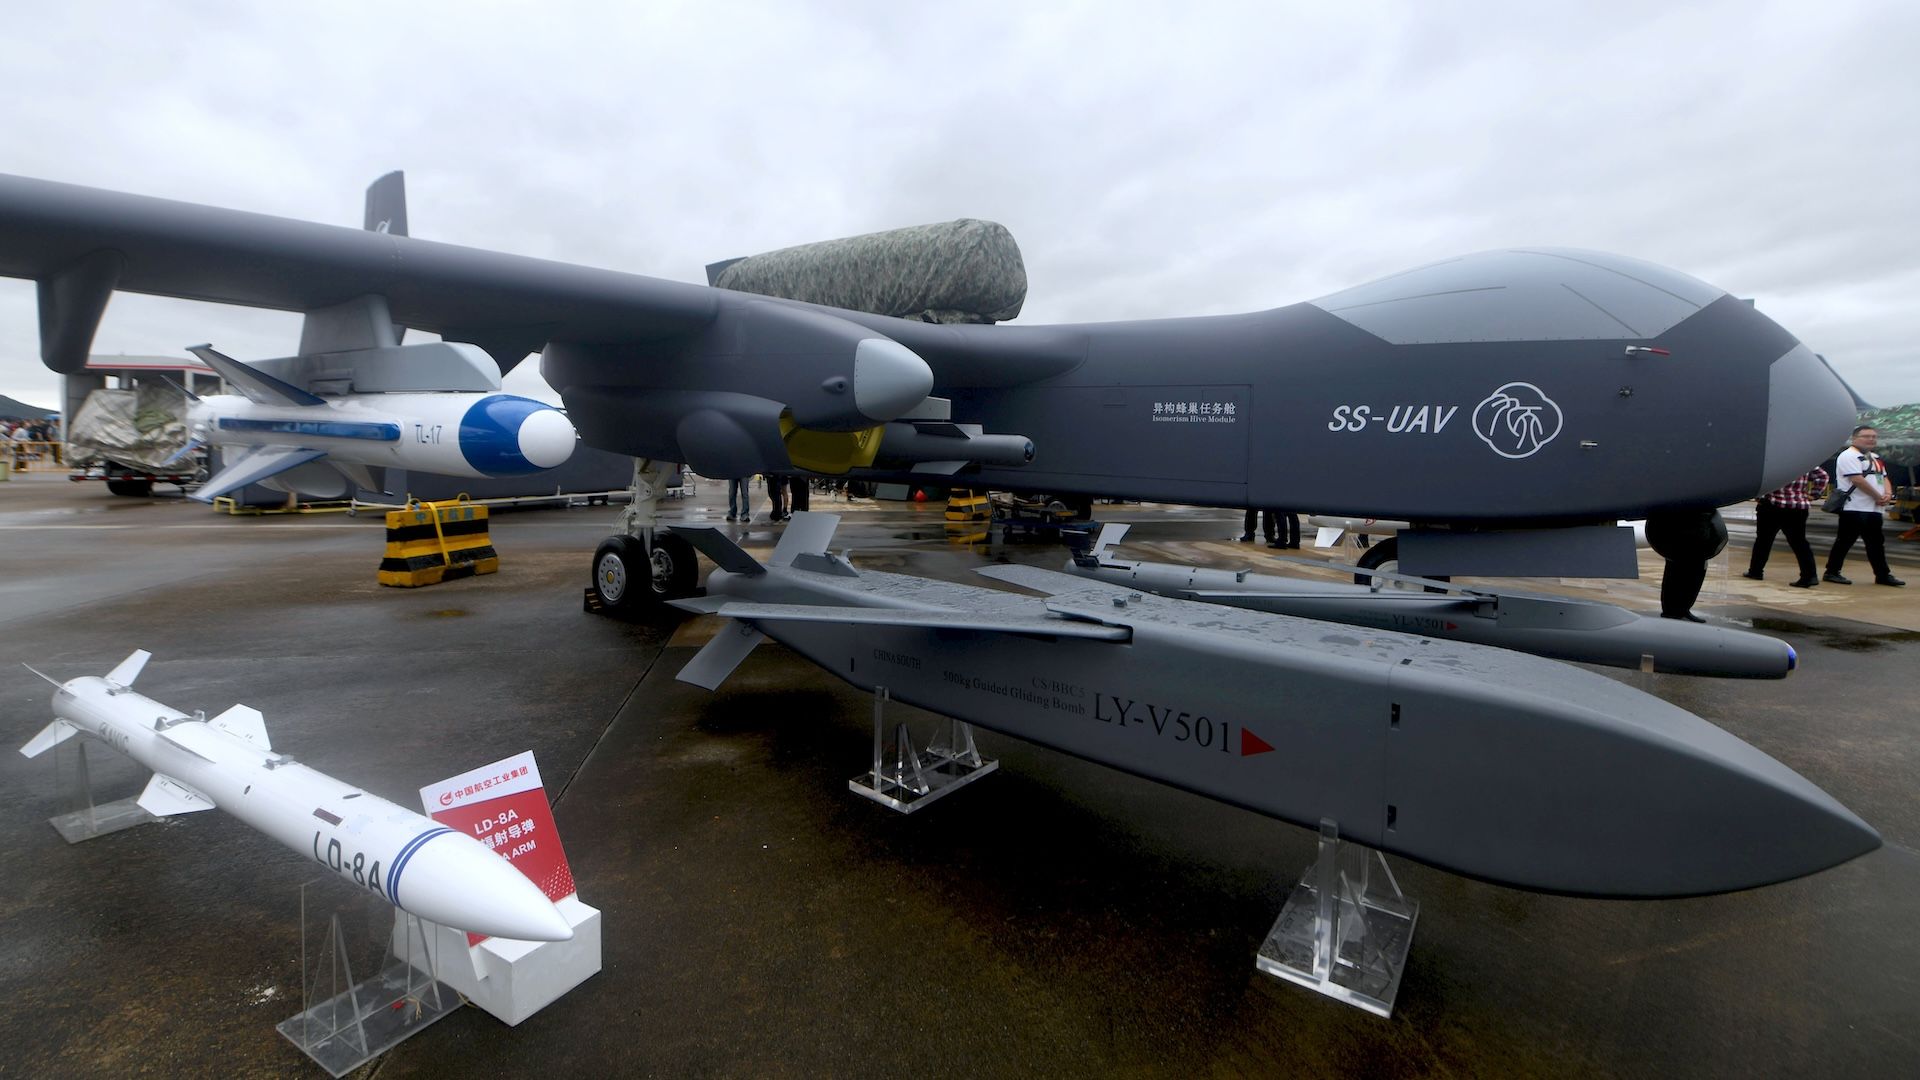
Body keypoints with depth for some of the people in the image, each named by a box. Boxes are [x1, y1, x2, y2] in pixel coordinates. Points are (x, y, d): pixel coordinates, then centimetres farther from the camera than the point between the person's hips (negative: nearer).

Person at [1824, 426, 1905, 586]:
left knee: (1876, 543, 12)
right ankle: (1831, 572, 1)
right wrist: (1878, 497, -12)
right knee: (1844, 541, -5)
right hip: (1854, 509, -9)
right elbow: (1858, 480, -17)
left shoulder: (1876, 458, 20)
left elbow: (1884, 478, 19)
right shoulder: (1849, 456, -10)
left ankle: (1883, 575, 18)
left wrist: (1888, 494, -1)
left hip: (1874, 509, 9)